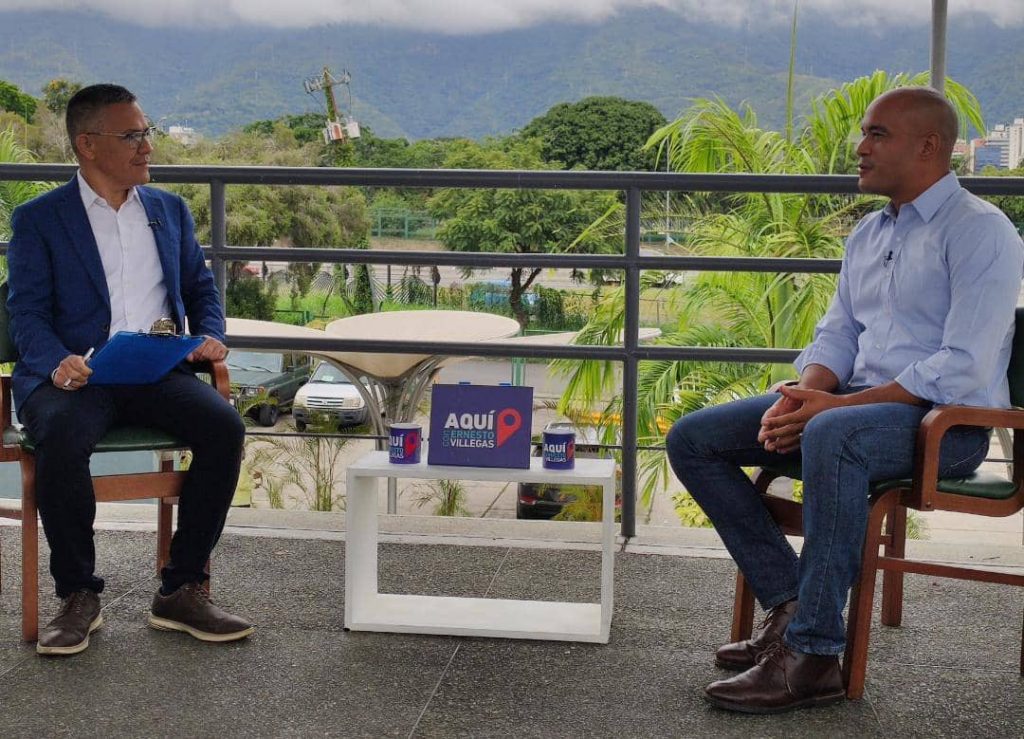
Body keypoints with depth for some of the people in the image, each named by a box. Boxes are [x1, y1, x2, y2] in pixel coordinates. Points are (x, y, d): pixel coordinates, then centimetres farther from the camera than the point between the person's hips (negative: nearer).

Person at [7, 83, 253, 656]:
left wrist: (211, 334, 0)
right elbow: (28, 311, 0)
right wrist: (57, 362, -21)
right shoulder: (39, 219, 8)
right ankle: (79, 597, -16)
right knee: (63, 436, -36)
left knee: (225, 425, -26)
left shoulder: (171, 210, 21)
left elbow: (201, 287, 24)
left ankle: (182, 591, -15)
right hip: (77, 374, -3)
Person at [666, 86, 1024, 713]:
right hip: (858, 404, 9)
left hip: (947, 417, -8)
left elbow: (962, 368, -19)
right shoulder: (869, 234, 18)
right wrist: (803, 395, -8)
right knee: (692, 440, -3)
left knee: (832, 438, -41)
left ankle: (812, 654, -33)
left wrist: (835, 405, -22)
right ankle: (789, 604, -9)